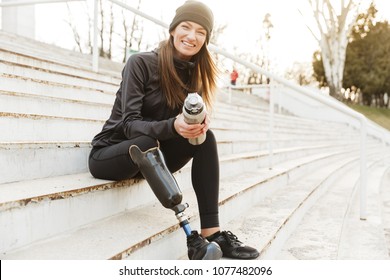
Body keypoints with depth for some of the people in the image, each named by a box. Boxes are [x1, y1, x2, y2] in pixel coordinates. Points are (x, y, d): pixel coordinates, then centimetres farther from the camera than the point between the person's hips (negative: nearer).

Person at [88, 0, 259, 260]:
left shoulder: (194, 73, 1)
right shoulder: (141, 63, -17)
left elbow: (188, 120, -3)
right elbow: (129, 124, -22)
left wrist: (199, 122, -28)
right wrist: (172, 126, -40)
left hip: (151, 154, 5)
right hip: (110, 154, -5)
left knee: (204, 137, -19)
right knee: (148, 142, -37)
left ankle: (211, 232, -24)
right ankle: (189, 235, -35)